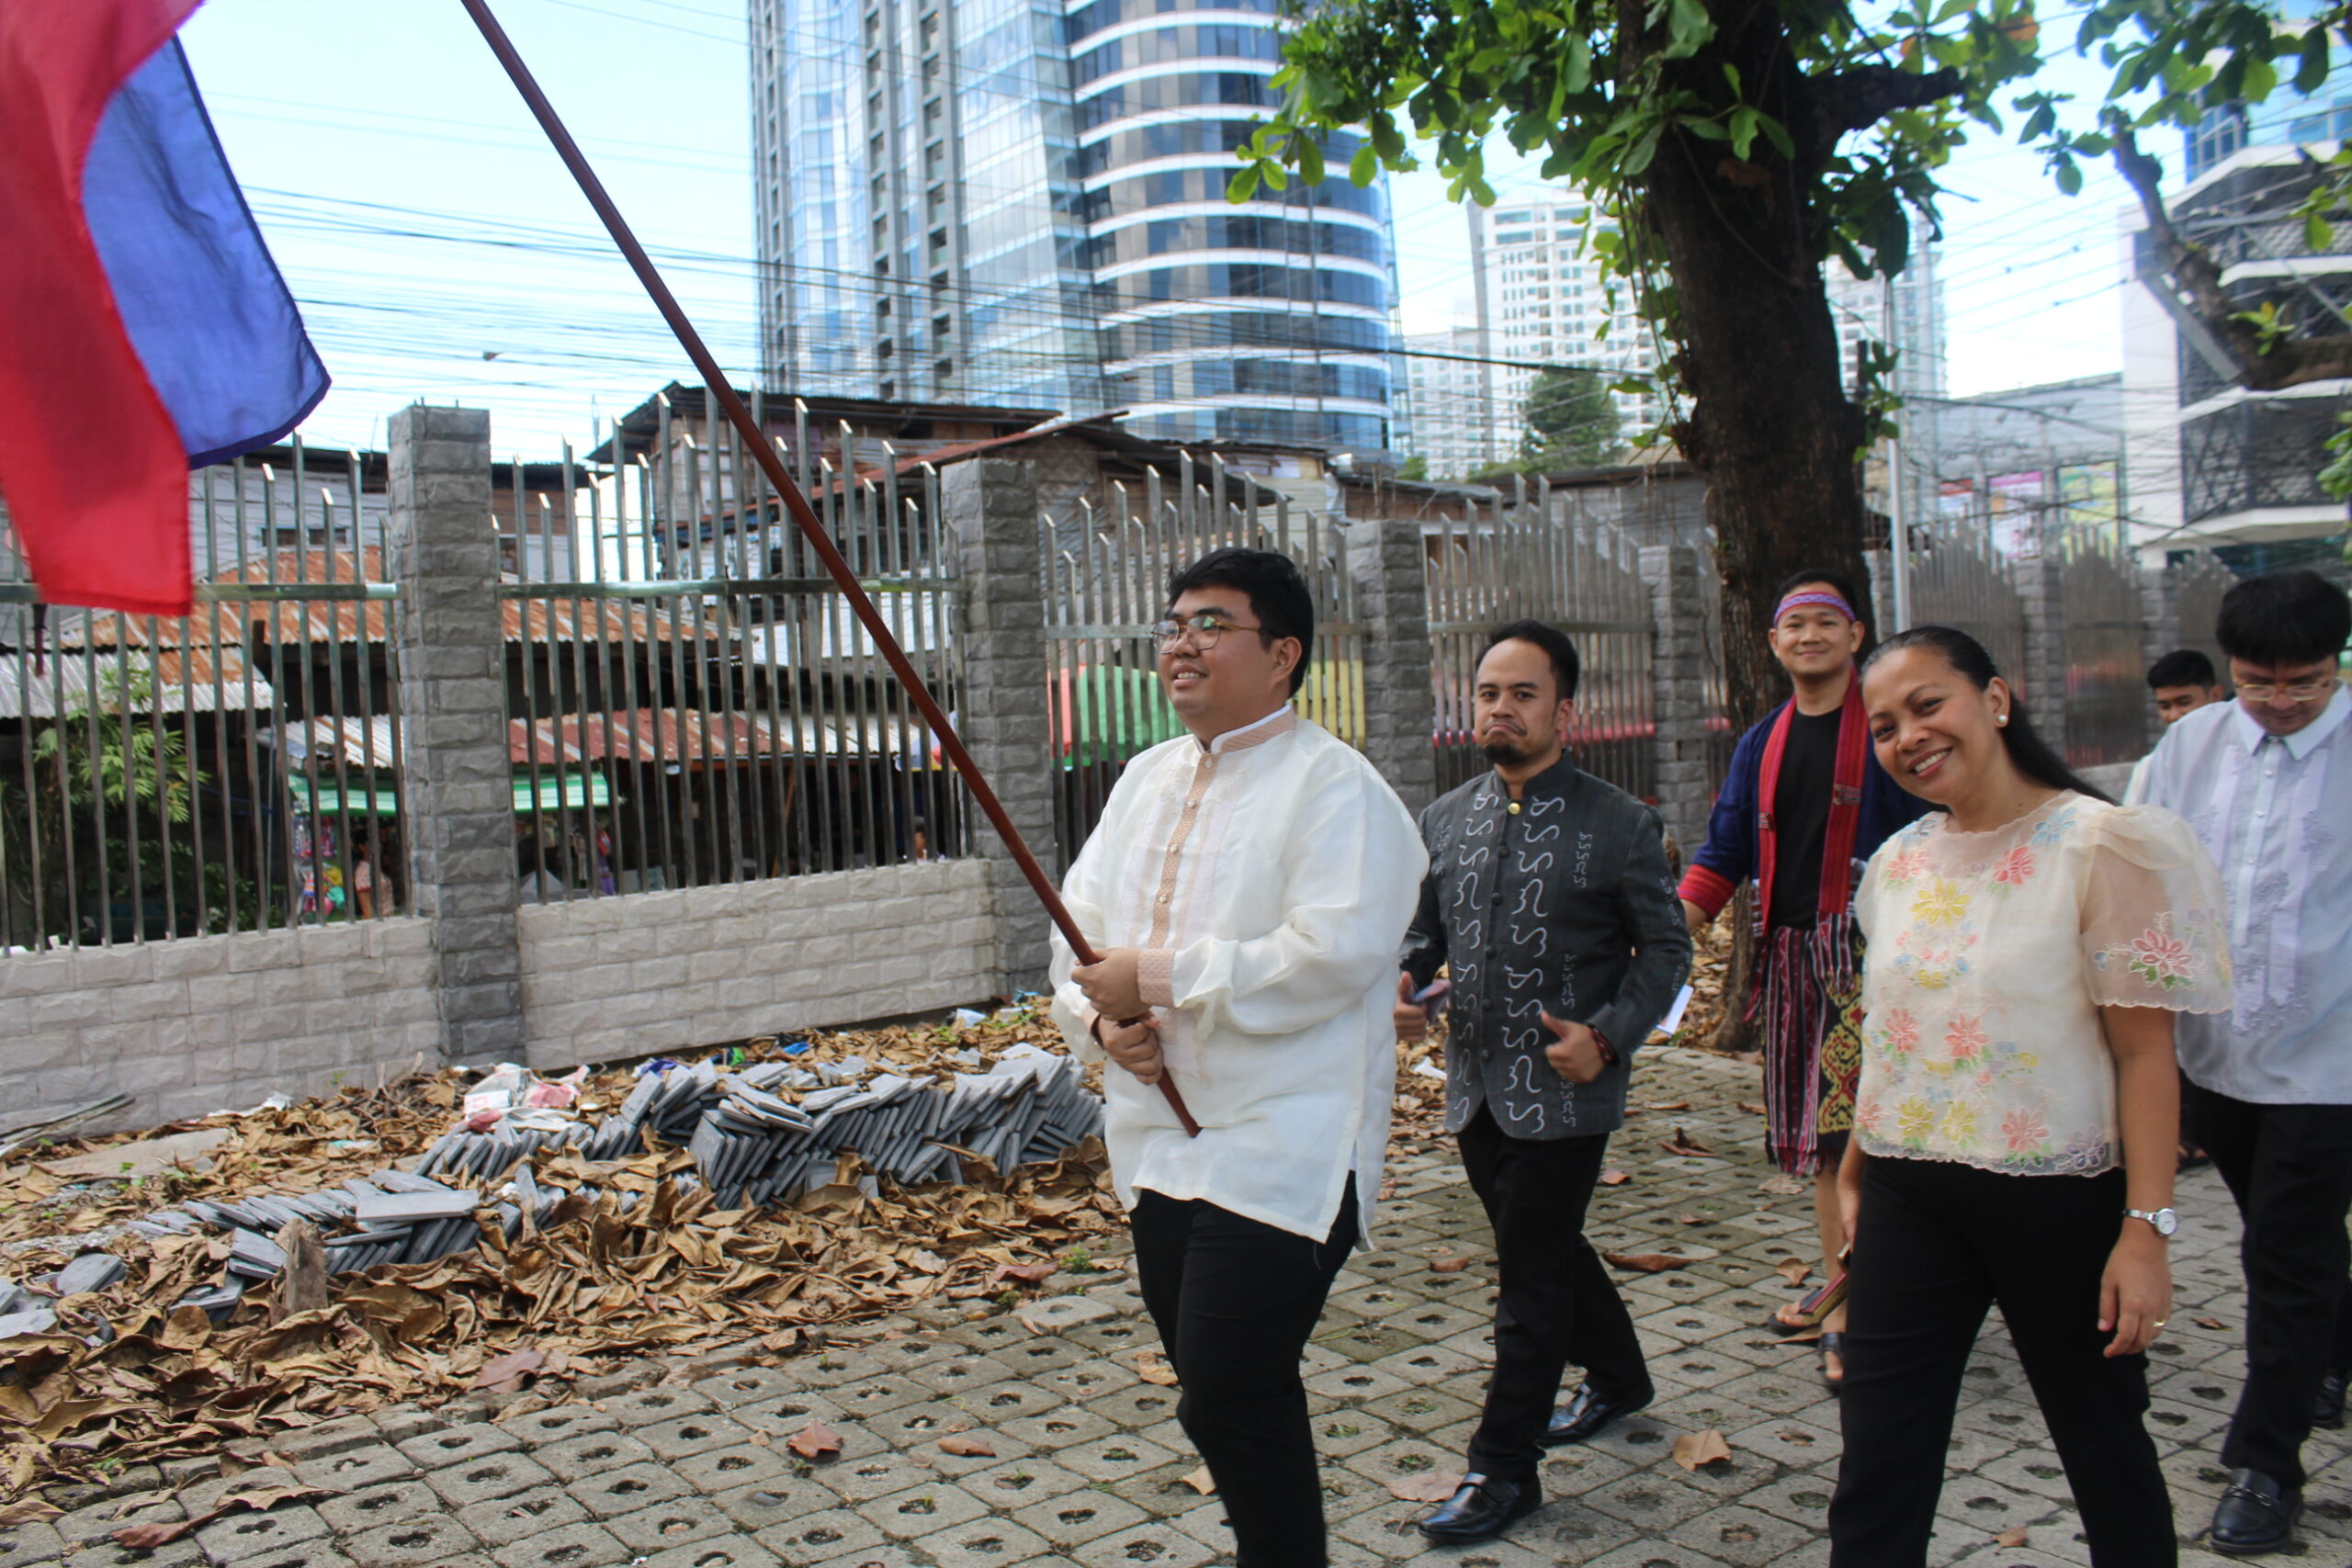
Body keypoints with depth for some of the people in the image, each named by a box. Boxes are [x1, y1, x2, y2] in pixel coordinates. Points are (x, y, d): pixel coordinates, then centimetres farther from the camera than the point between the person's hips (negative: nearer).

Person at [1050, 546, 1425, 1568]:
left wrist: (1157, 977, -19)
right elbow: (1082, 924, 14)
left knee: (1230, 1402, -7)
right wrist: (1099, 1016, -7)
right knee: (1226, 1397, 18)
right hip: (1161, 1140, 8)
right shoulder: (1146, 778, 14)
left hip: (1282, 1151, -8)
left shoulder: (1334, 786, -11)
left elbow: (1331, 954, -23)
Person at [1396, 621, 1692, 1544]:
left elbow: (1666, 949, -2)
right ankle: (1617, 1376, 46)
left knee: (1530, 1274, 0)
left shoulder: (1619, 825, -7)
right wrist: (1404, 980, -7)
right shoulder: (1446, 819, 6)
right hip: (1474, 1086, 6)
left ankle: (1502, 1468, 13)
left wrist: (1609, 1035, -16)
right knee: (1546, 1250, 21)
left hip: (1564, 1090, -5)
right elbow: (1425, 926, 15)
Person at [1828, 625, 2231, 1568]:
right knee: (1877, 1470, 6)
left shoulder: (2103, 845, -12)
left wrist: (2146, 1227, -16)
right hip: (1907, 1199, 5)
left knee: (2103, 1445, 15)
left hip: (2055, 1199, -4)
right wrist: (1855, 1168, 14)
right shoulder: (1898, 863, 6)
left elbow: (2145, 1049, -13)